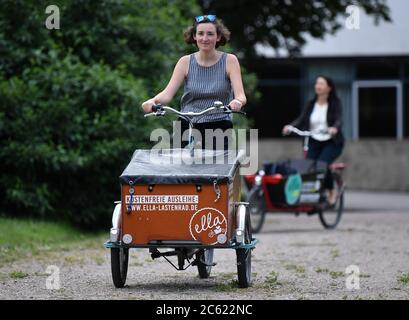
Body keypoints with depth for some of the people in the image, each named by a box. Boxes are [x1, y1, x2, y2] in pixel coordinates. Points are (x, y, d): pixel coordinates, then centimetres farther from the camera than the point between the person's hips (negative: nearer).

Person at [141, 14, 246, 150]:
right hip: (188, 128, 1)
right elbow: (168, 93, -6)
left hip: (219, 129, -1)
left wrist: (238, 102, -34)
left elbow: (241, 95, -9)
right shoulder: (186, 62, 4)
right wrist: (153, 101, -28)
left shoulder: (229, 60, 1)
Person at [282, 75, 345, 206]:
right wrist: (290, 126, -22)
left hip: (331, 142, -4)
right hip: (314, 142, 4)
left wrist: (334, 128, -40)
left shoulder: (335, 103, -3)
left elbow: (339, 120, -17)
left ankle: (332, 191, -3)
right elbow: (301, 119, -2)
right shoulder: (311, 104, 7)